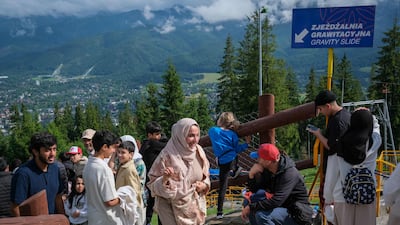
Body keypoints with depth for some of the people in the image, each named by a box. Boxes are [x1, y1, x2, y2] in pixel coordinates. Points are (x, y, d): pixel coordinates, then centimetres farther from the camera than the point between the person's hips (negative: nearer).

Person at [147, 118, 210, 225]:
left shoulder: (198, 152, -3)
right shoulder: (167, 155, -18)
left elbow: (206, 176, 12)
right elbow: (153, 185, -12)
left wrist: (204, 185, -8)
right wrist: (164, 179, -31)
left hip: (195, 207, 5)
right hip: (174, 210, -4)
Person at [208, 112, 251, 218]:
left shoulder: (212, 130, 3)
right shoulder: (232, 134, 1)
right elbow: (237, 149, 3)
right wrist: (246, 143, 12)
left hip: (222, 162, 2)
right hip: (232, 160, -2)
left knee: (222, 187, 9)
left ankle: (220, 212, 12)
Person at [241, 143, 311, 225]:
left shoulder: (289, 174, -25)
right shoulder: (267, 171, 0)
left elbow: (276, 201, -33)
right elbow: (254, 190, 7)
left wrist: (251, 207, -25)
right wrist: (252, 174, -12)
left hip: (297, 214, -8)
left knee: (261, 215, -30)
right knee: (247, 204, -1)